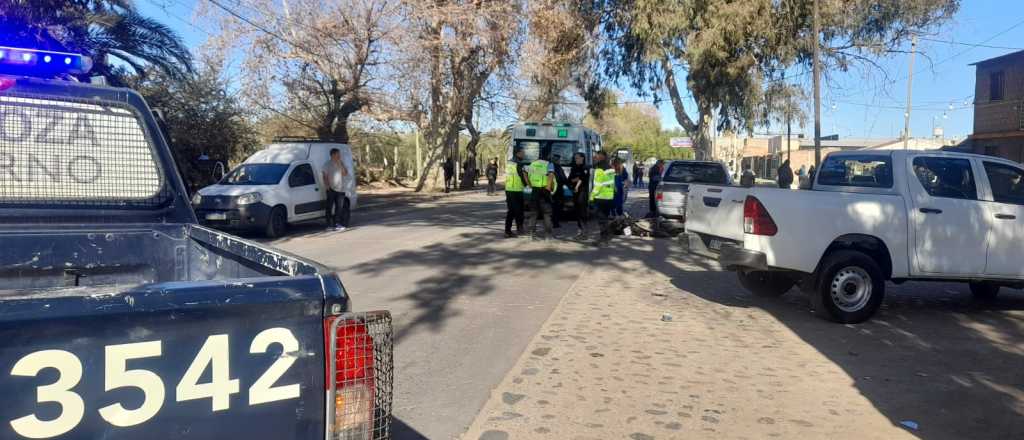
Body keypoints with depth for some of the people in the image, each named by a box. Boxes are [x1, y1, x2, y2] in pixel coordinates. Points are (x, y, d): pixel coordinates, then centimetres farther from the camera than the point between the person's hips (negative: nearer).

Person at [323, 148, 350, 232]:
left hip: (340, 189, 4)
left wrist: (341, 164, -8)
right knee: (330, 207, -4)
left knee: (340, 207, 6)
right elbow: (325, 176, -2)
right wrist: (327, 186, -14)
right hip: (331, 189, -4)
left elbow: (345, 174, 1)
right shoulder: (328, 164, 0)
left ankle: (338, 224, 14)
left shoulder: (341, 164, 11)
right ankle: (330, 225, -1)